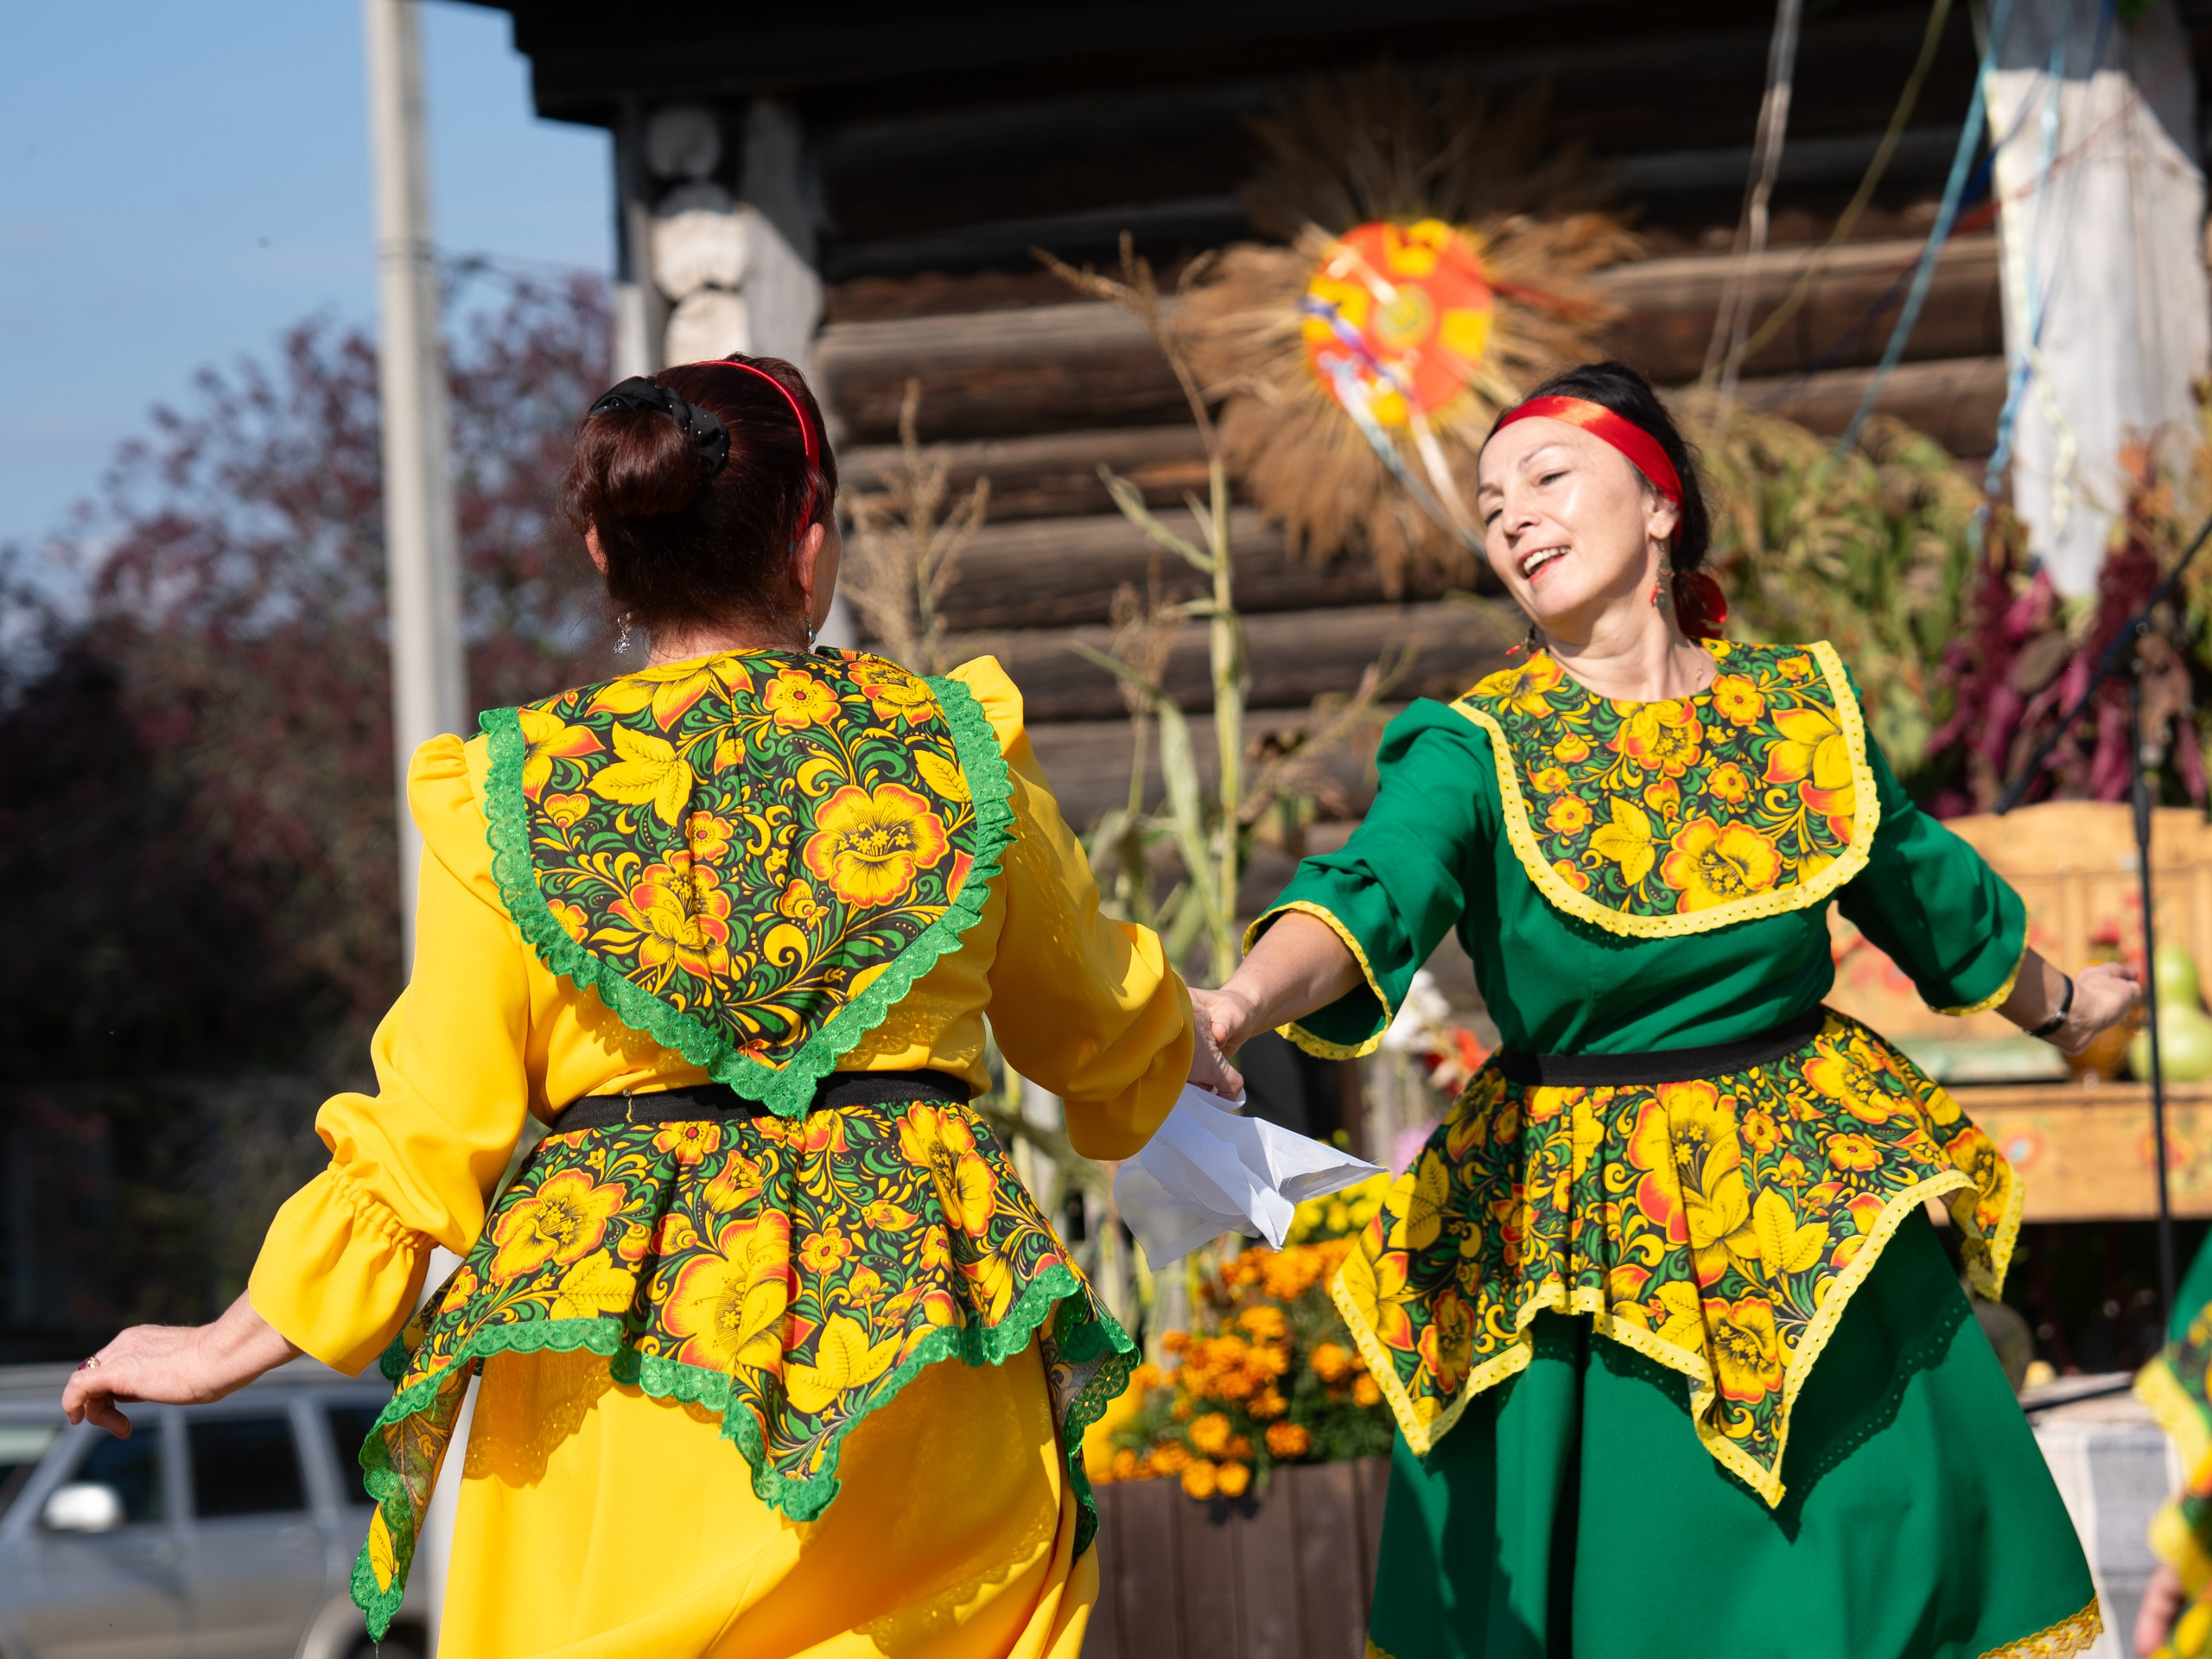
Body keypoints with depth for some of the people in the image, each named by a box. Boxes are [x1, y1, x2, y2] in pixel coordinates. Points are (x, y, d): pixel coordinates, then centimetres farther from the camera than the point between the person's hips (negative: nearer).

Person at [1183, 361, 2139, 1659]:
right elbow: (1375, 891, -27)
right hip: (1582, 1243, -2)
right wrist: (1241, 1003, -48)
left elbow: (1930, 898, 21)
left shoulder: (1802, 702, 3)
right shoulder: (1475, 748, -7)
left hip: (1816, 1206, 2)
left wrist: (2058, 1005, 36)